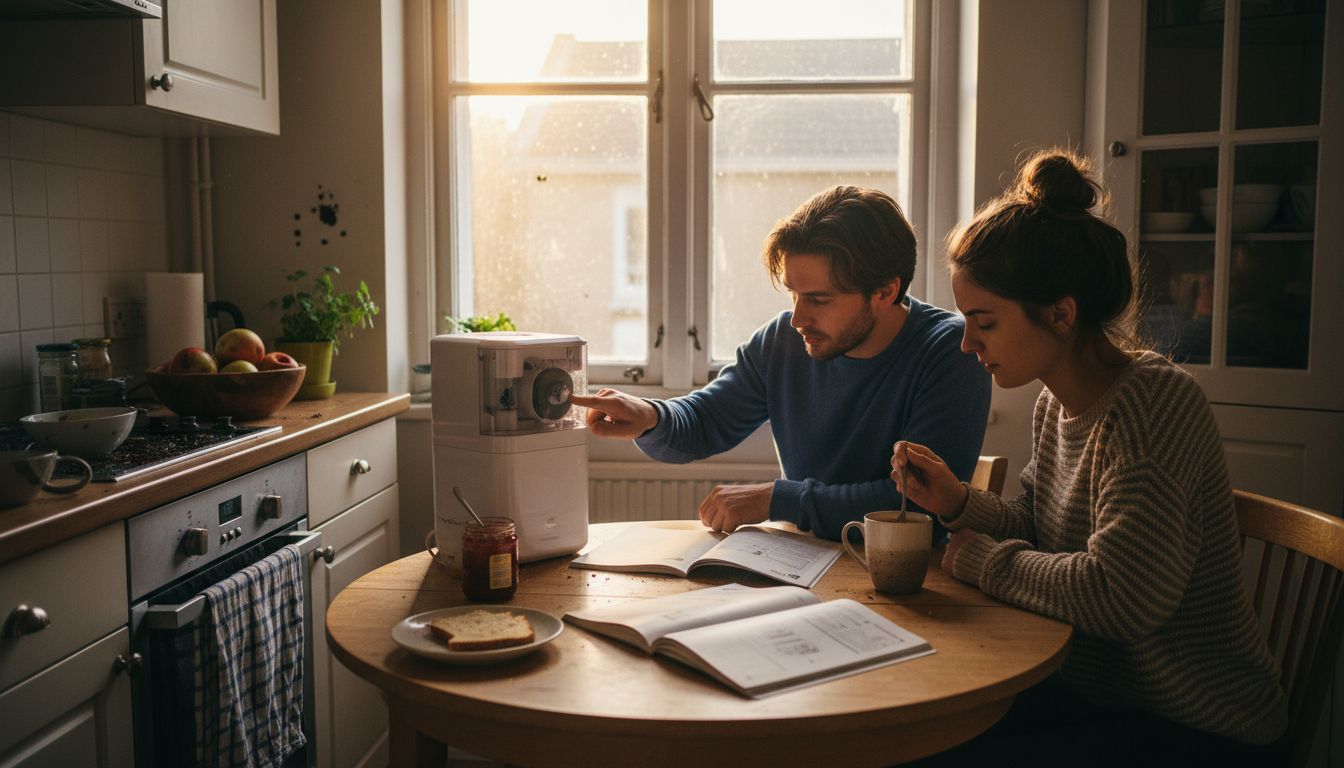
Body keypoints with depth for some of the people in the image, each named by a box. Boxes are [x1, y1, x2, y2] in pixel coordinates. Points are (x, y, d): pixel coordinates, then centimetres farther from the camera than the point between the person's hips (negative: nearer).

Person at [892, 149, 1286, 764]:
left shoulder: (1155, 402, -24)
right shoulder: (1057, 404, 1)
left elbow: (1117, 597, -32)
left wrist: (980, 558, -17)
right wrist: (958, 504, -6)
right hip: (1090, 686, 7)